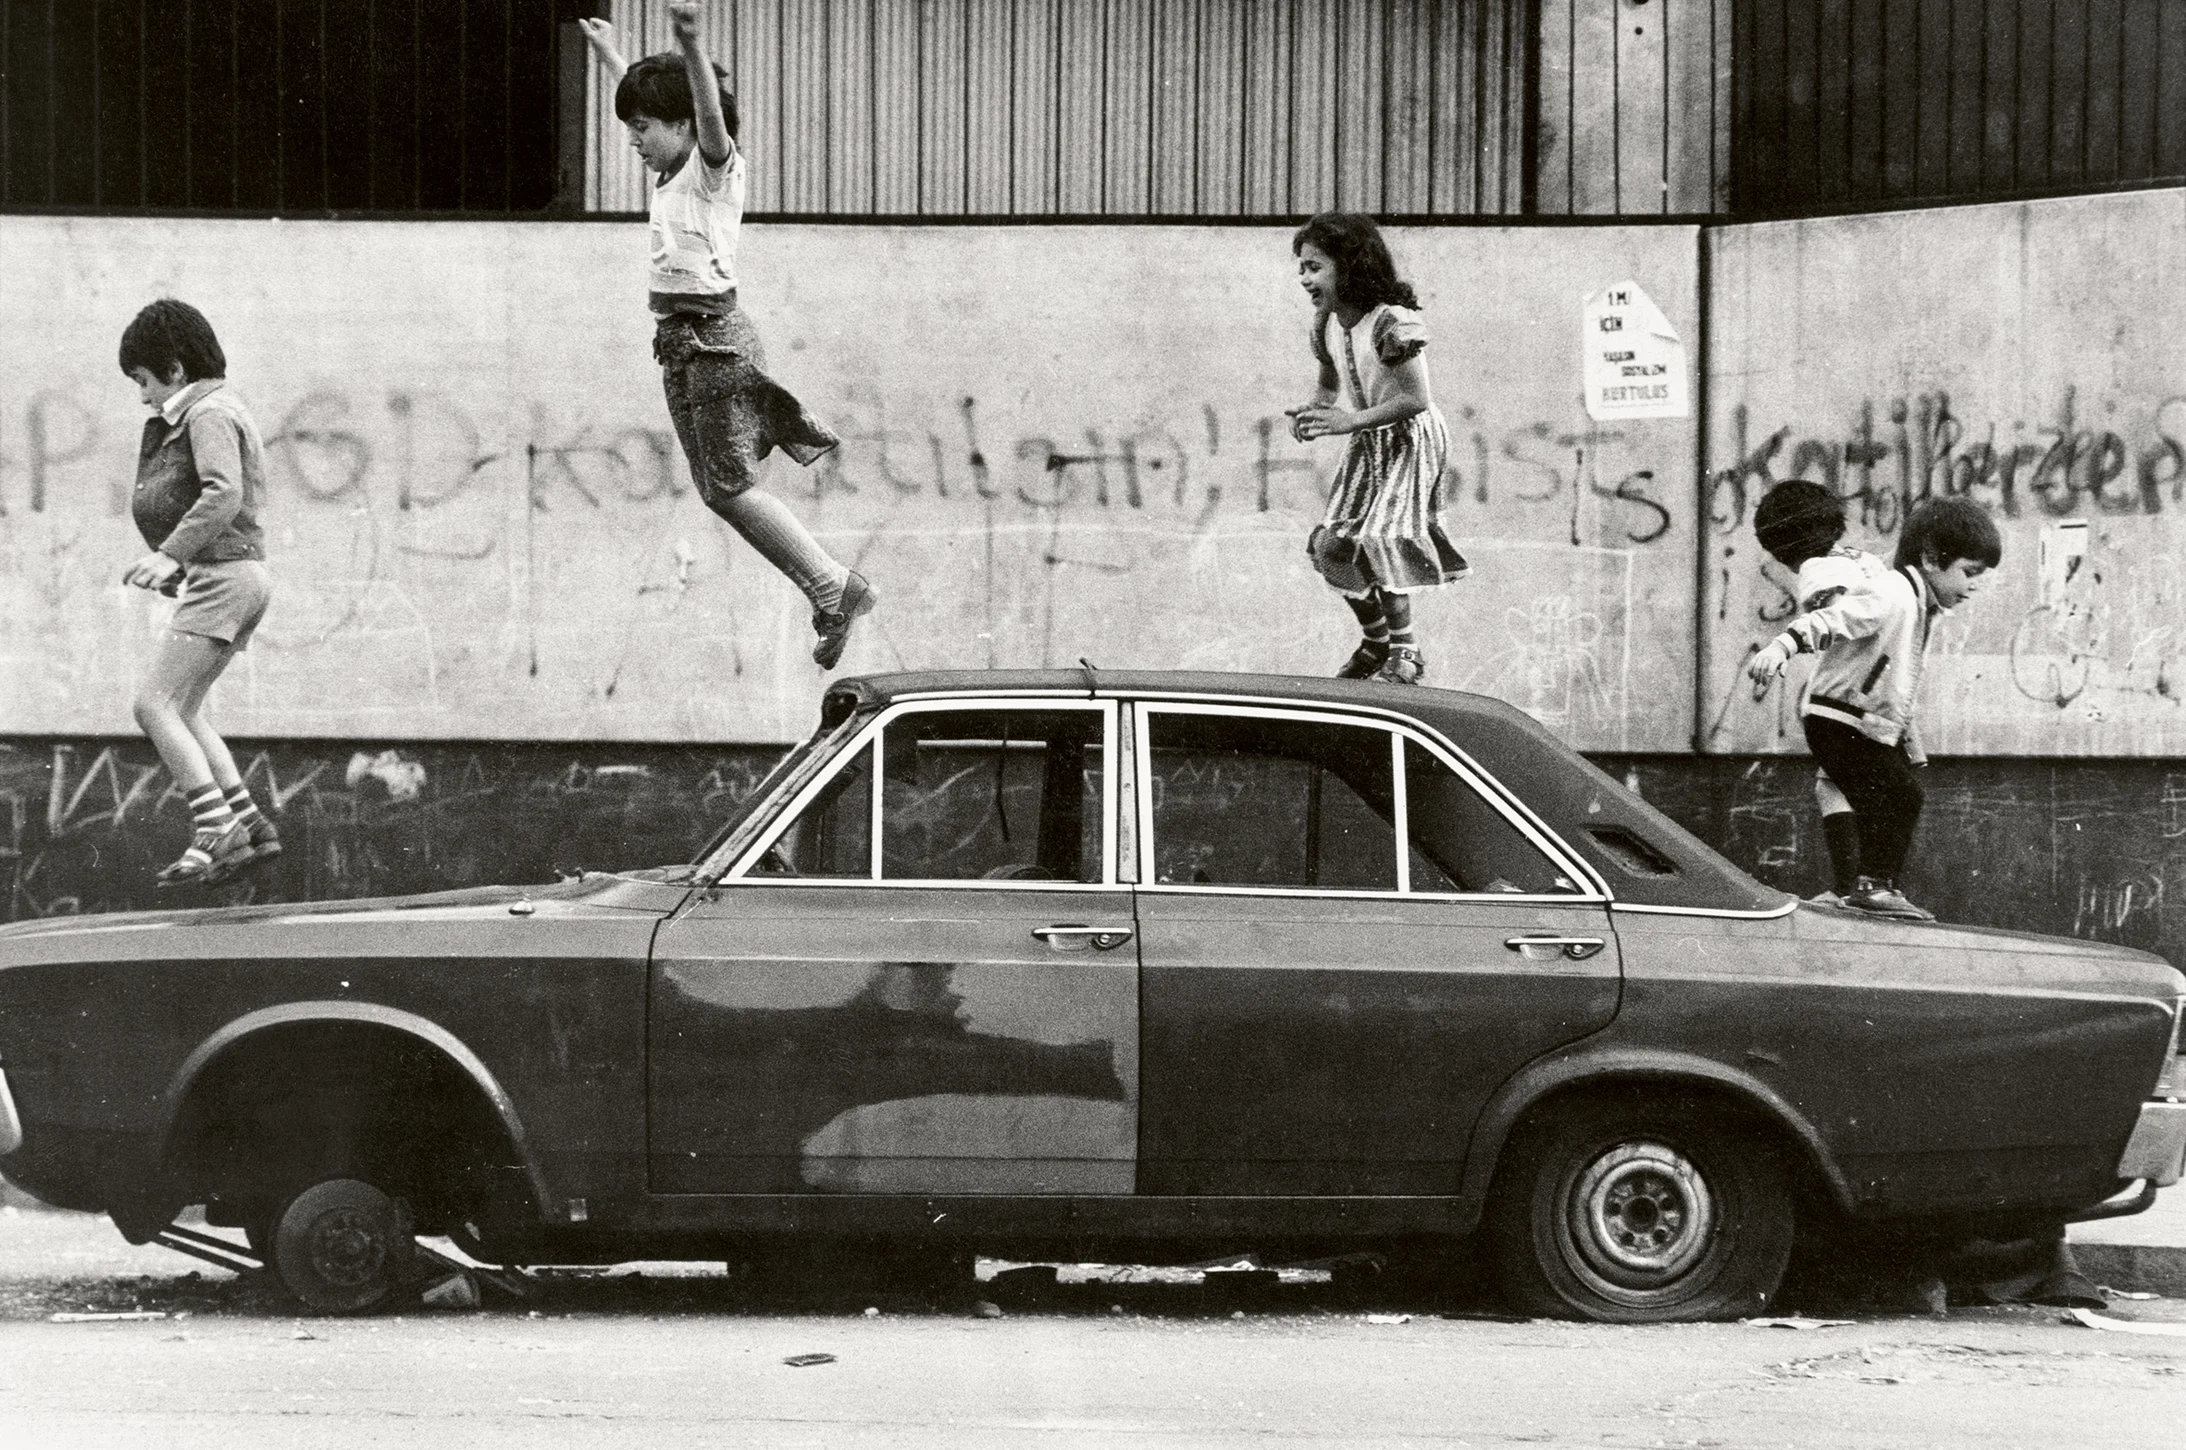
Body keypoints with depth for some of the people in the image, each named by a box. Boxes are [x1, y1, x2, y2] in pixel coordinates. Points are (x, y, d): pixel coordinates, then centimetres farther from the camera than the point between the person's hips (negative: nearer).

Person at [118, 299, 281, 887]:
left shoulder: (209, 414, -11)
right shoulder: (226, 411, 20)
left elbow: (223, 494, -26)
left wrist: (170, 554, -29)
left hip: (222, 575, -10)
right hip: (236, 578, 10)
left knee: (153, 705, -13)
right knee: (181, 712, 13)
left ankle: (214, 828, -19)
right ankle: (248, 825, 8)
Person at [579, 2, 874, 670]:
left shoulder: (714, 165, -8)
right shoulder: (675, 172, 15)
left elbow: (710, 113, -31)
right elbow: (642, 95, 34)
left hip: (715, 336, -9)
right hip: (679, 339, 9)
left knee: (732, 486, -12)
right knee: (718, 490, 5)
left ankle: (835, 587, -8)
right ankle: (832, 593, 5)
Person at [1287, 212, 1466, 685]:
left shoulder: (1392, 322, -24)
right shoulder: (1327, 324, 0)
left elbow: (1416, 400, -25)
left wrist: (1350, 420, -30)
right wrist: (1311, 412, -7)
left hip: (1410, 439, -8)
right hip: (1367, 445, 8)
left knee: (1377, 539, -17)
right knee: (1328, 546, 2)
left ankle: (1405, 652, -1)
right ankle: (1375, 639, 22)